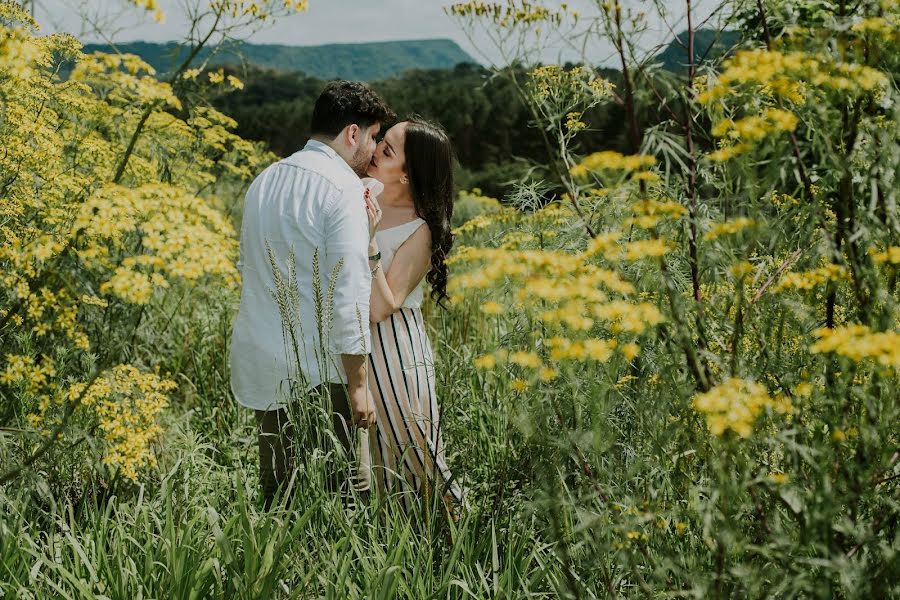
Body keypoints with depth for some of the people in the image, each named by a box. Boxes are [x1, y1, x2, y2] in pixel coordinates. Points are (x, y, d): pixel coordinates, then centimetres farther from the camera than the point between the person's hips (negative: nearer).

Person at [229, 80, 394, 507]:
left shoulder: (265, 180, 13)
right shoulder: (342, 187, -12)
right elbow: (348, 294, -16)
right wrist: (358, 384, -11)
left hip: (260, 362, 8)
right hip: (314, 369, -7)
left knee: (277, 489, 12)